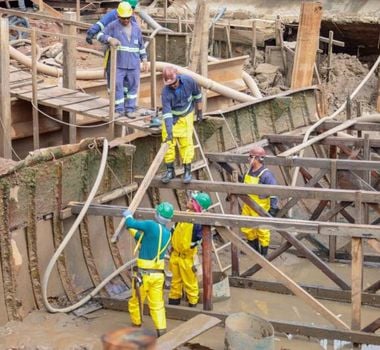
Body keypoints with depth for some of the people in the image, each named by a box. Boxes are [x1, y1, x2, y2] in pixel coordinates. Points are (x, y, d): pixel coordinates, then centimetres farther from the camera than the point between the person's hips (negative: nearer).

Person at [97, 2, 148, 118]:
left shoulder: (136, 28, 11)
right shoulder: (113, 26, -2)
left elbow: (141, 45, 19)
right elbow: (100, 35, -6)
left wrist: (144, 59, 15)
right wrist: (110, 39, -25)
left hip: (133, 64, 4)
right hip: (118, 64, -3)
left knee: (133, 86, 5)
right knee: (118, 87, -3)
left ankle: (130, 109, 14)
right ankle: (119, 111, 4)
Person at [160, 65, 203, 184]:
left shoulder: (188, 81, -22)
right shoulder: (166, 92, -28)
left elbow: (197, 94, -3)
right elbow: (166, 112, -32)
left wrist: (199, 111, 5)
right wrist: (169, 131, -38)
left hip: (186, 116, 1)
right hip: (171, 117, -1)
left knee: (186, 142, -3)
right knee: (168, 143, -4)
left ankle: (187, 171, 6)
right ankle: (170, 170, 10)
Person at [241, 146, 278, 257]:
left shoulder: (266, 174, -21)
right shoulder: (249, 171, 4)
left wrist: (273, 208, -21)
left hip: (260, 208, -8)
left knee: (262, 230, 5)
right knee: (246, 228, 17)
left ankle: (264, 252, 21)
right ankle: (253, 247, 38)